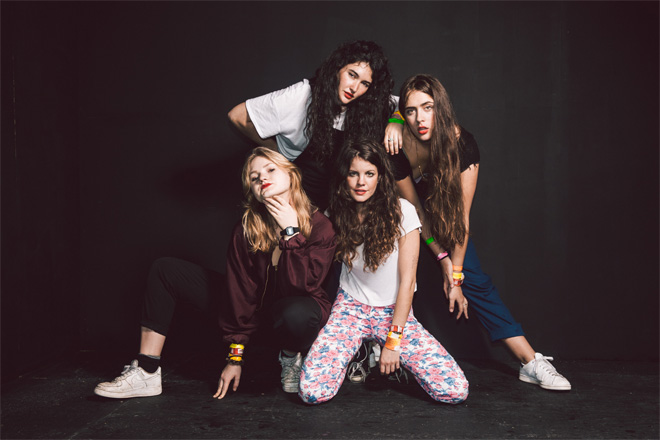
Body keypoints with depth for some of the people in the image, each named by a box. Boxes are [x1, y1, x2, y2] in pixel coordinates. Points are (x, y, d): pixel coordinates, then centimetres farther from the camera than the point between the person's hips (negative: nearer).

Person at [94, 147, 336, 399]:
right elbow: (242, 291, -13)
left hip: (297, 311, -3)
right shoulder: (246, 228, -12)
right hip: (256, 310, 4)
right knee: (166, 270, -4)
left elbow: (303, 286, -29)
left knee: (296, 313, -45)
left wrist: (291, 231, -32)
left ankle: (291, 355, -5)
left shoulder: (320, 226, -19)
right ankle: (147, 373, -6)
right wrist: (235, 357, -13)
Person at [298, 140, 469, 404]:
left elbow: (407, 280, -11)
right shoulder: (336, 214, -3)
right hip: (351, 307, 1)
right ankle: (359, 354, 13)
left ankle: (388, 356, 12)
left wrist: (393, 340, -13)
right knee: (311, 392, -20)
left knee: (456, 391, -15)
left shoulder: (401, 212, -12)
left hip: (395, 311, -1)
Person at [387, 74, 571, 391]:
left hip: (445, 214, 0)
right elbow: (415, 210, -16)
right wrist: (443, 259, -16)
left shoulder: (462, 144, -27)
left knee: (475, 280, -8)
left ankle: (531, 362, -5)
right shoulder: (397, 149, -28)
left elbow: (461, 215, -23)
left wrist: (456, 275, -21)